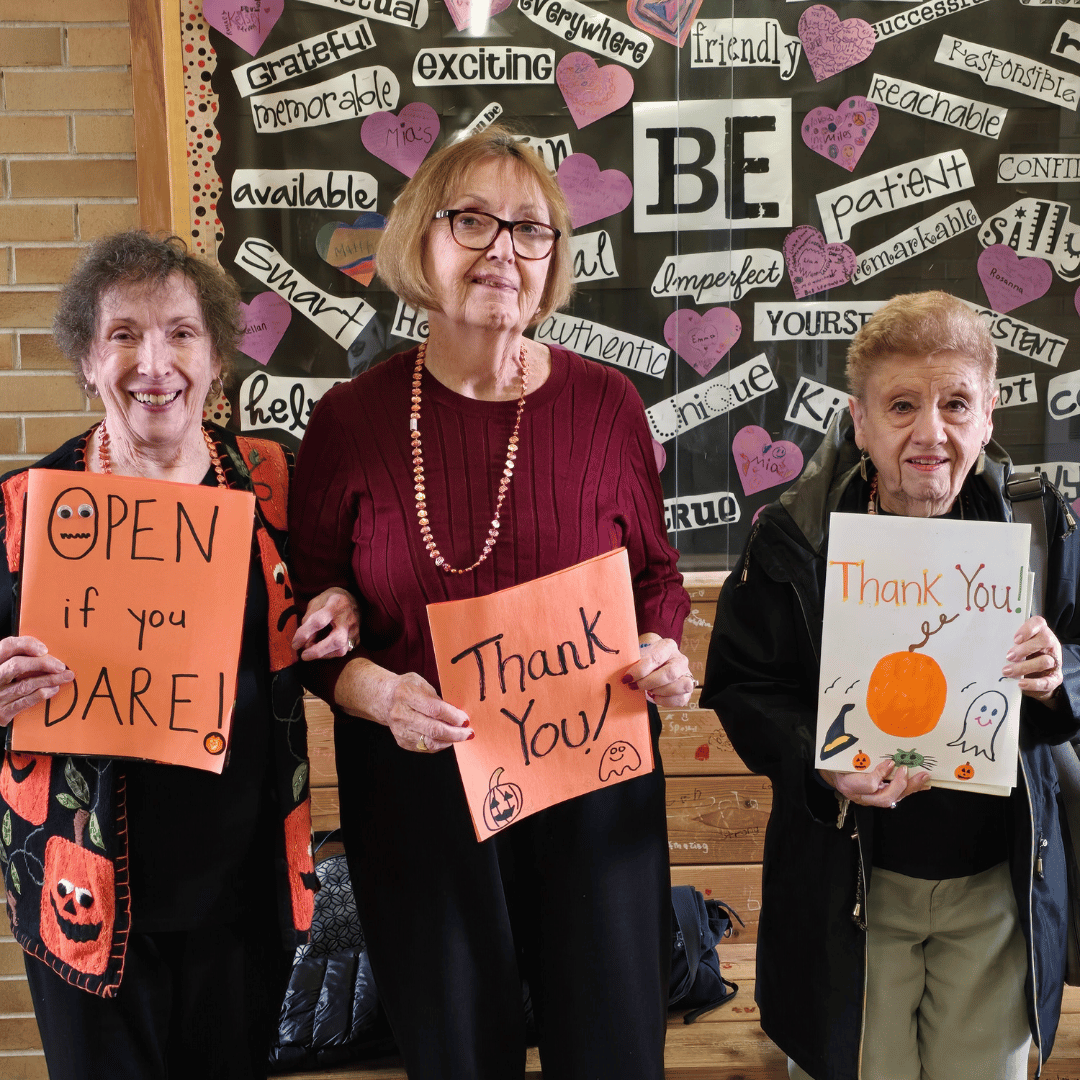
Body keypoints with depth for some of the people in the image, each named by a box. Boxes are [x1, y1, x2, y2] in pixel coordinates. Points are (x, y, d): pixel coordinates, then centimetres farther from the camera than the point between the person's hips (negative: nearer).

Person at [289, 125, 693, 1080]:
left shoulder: (607, 404, -2)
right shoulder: (352, 421, -4)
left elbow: (657, 576, 9)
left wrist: (661, 652, -11)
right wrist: (376, 691, -17)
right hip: (418, 790, 0)